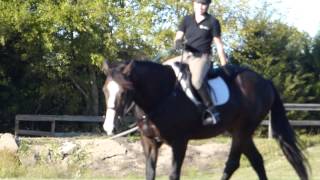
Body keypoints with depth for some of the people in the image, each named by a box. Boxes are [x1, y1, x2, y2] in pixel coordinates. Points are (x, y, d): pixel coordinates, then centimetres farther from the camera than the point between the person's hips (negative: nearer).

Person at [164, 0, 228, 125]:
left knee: (197, 80, -35)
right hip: (186, 56, 6)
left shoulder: (212, 22, 0)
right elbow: (177, 39, 8)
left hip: (202, 57, -6)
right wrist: (178, 43, -18)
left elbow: (219, 45, 1)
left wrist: (224, 66, -3)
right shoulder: (187, 20, 11)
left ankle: (212, 111, -33)